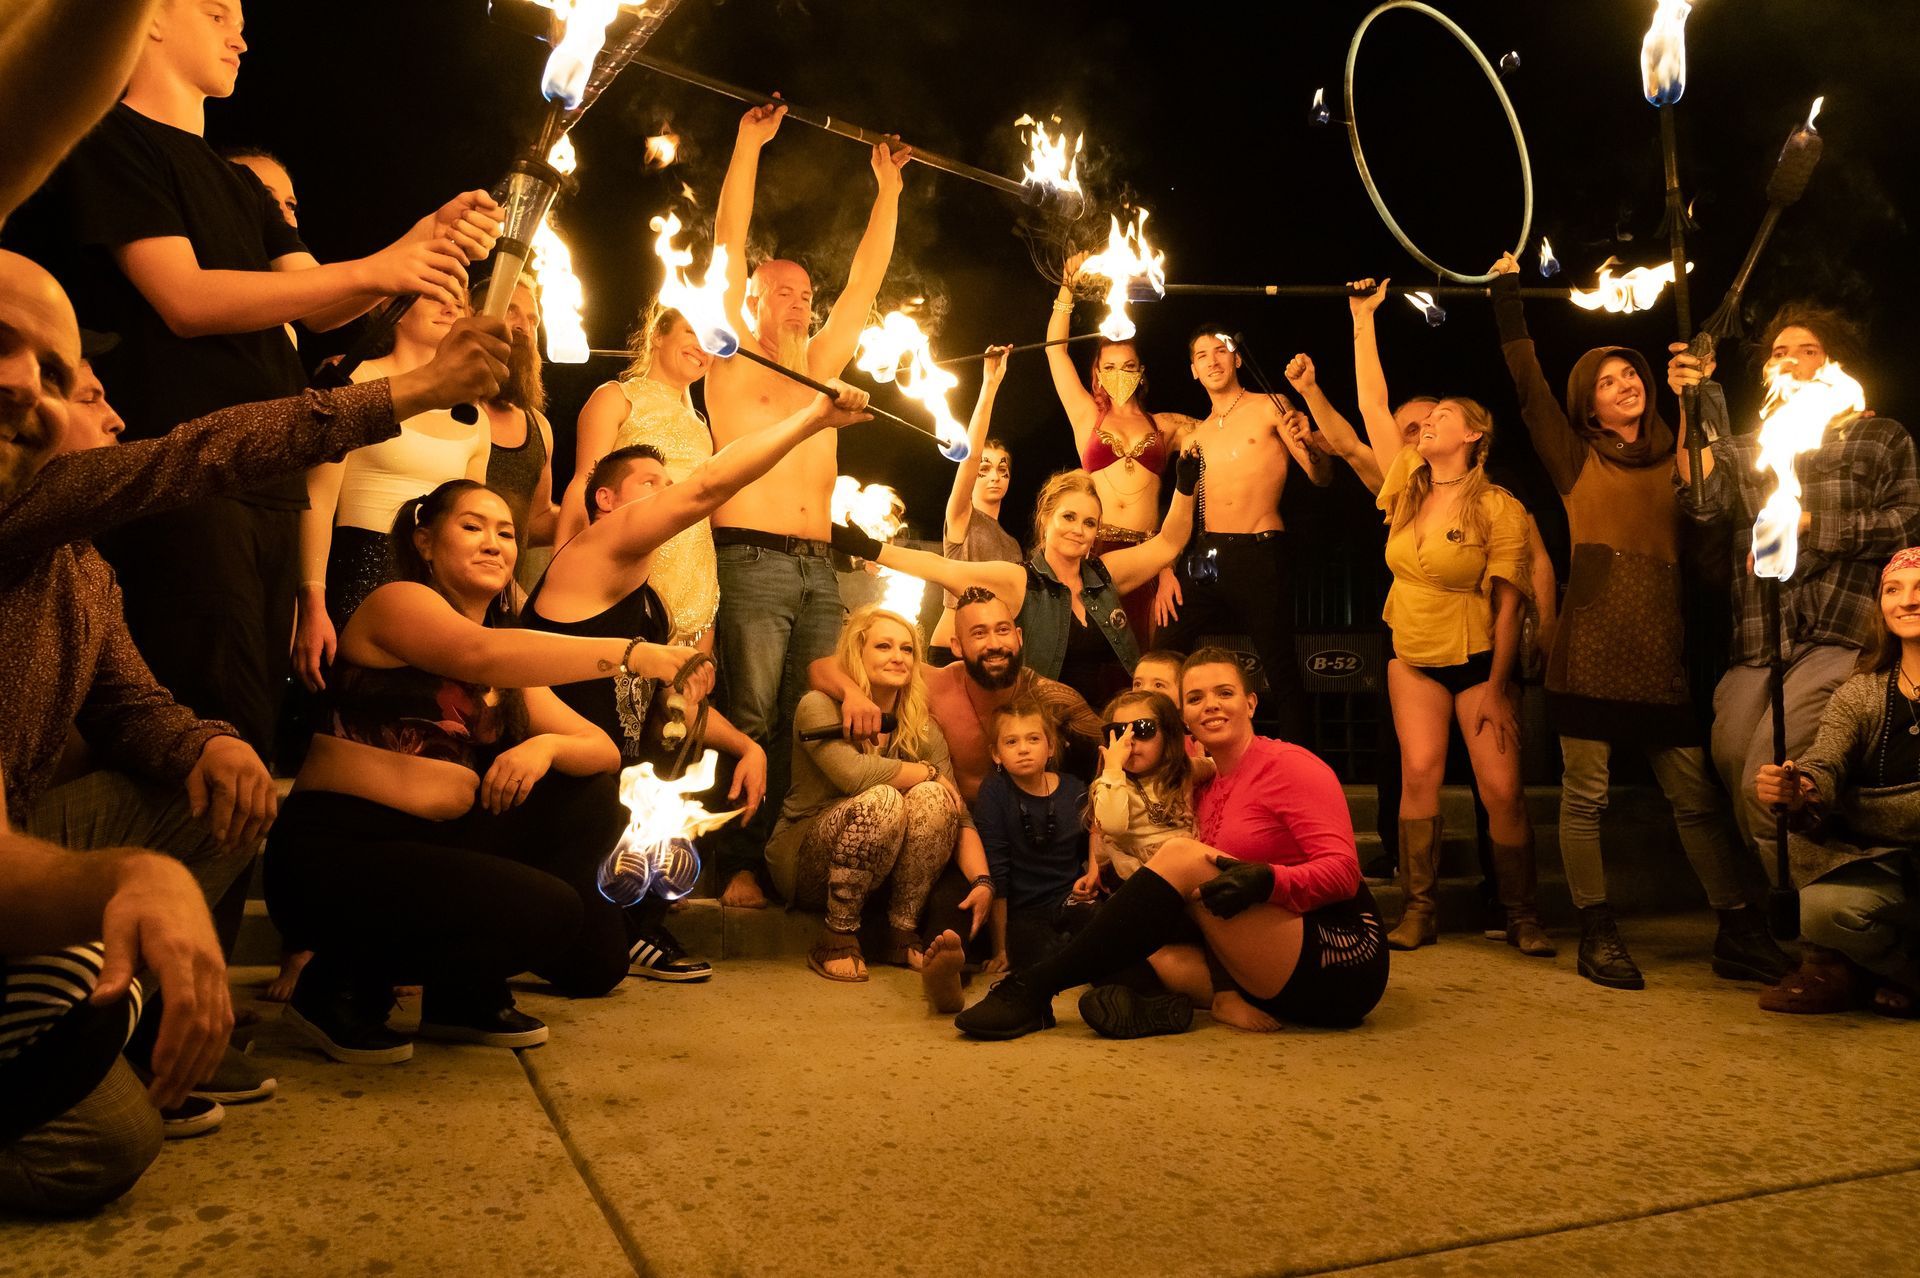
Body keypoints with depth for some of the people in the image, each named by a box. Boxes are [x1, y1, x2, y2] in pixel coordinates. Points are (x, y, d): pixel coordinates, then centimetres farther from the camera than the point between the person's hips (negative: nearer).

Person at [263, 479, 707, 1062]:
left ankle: (466, 993, 5)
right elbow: (481, 655, -27)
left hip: (433, 849, 8)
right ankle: (344, 985, -2)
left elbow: (603, 750, 7)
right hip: (335, 855, -8)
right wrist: (629, 654, -36)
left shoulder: (510, 672, 17)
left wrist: (548, 746, -17)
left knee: (592, 799, 2)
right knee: (548, 909, -24)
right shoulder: (398, 601, -5)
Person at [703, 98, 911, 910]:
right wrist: (749, 145, 3)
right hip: (750, 561, -5)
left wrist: (887, 187, 25)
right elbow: (728, 244, 4)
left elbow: (866, 281, 24)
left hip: (819, 568, 5)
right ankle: (739, 868, -4)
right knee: (753, 721, -9)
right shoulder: (731, 362, 9)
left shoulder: (820, 367, 21)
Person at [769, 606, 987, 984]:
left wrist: (983, 881, -24)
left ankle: (902, 934, -14)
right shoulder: (819, 707, -14)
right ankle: (837, 938, -20)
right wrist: (930, 773, -19)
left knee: (931, 798, -23)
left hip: (879, 870, 4)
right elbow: (853, 773, -33)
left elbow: (959, 814, -8)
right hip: (803, 864, -4)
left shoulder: (921, 728, -1)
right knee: (881, 799, -32)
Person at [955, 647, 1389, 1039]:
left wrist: (1267, 880, -32)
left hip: (1344, 961, -8)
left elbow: (1343, 869, -14)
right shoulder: (1208, 790, 16)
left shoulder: (1288, 764, -4)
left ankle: (1034, 988, -25)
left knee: (1182, 855, -23)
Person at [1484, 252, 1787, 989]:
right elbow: (1528, 388, 5)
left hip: (1663, 645, 3)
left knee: (1695, 792, 2)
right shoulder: (1577, 458, 11)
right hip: (1592, 642, -2)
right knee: (1585, 791, -2)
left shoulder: (1674, 460, 19)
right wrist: (1508, 294, 6)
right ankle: (1596, 934, 7)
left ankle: (1739, 934, 11)